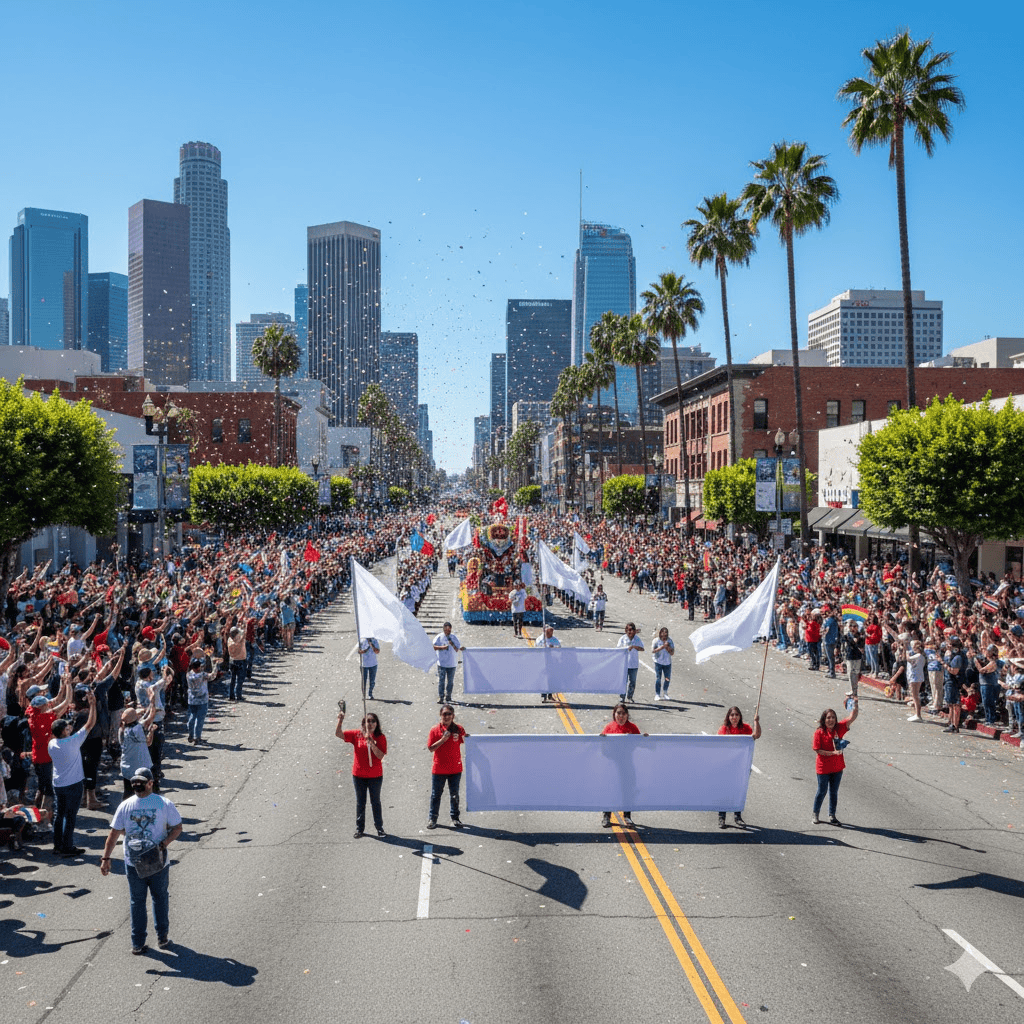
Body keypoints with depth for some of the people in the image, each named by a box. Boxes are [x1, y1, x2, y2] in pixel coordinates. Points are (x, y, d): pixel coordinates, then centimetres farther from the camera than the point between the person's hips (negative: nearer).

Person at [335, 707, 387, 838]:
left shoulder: (380, 737, -6)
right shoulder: (356, 734, -2)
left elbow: (380, 755, -14)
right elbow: (339, 734, -7)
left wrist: (371, 743, -25)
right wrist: (340, 721, -22)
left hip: (375, 776, -1)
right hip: (359, 775, 1)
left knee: (375, 802, 10)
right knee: (360, 803, 10)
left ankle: (379, 827, 20)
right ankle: (359, 828, 20)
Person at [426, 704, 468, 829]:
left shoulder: (458, 729, 0)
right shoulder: (435, 730, -4)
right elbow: (431, 748, -7)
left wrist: (467, 738, -14)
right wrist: (443, 739, -18)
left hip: (455, 768, 1)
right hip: (438, 769, -1)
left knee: (454, 794, 11)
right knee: (436, 794, 8)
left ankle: (455, 818, 22)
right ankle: (432, 818, 19)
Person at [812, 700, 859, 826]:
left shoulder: (839, 728, -3)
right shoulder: (819, 732, -13)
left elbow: (852, 718, -12)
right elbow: (818, 750, -15)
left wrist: (855, 705, -26)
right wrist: (833, 753, -23)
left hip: (837, 767, 4)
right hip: (823, 768, -4)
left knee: (834, 792, 13)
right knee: (822, 791, 8)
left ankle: (832, 815, 26)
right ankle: (815, 815, 23)